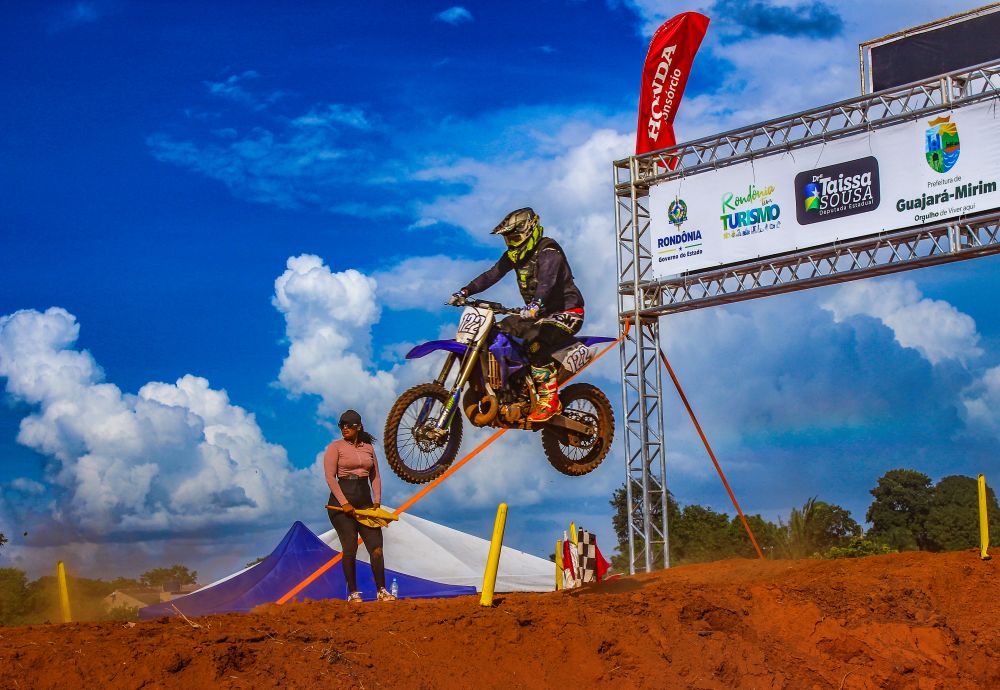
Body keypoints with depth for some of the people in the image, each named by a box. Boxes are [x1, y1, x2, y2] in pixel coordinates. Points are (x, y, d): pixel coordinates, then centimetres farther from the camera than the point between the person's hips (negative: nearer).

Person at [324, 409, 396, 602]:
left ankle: (381, 590, 3)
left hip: (365, 500, 4)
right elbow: (330, 477, -8)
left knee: (376, 546, -2)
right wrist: (344, 503, -16)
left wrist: (377, 500, 1)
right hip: (342, 500, -4)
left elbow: (375, 476, 15)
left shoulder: (368, 448, 13)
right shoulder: (335, 447, -1)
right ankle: (352, 593, 4)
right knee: (350, 549, -5)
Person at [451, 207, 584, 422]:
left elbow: (547, 280, -37)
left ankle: (550, 400, -30)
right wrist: (465, 291, -8)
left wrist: (535, 304, -56)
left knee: (534, 342, -34)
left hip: (566, 312, -9)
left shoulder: (548, 251, -19)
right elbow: (493, 274, 5)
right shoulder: (515, 254, 9)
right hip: (539, 313, 9)